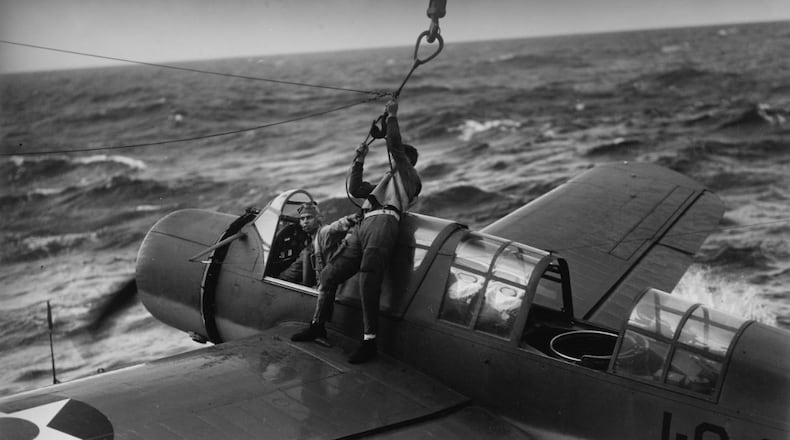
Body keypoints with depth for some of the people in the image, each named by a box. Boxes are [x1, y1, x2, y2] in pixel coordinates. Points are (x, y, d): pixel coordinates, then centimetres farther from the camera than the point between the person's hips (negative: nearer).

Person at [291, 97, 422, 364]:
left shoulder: (409, 176, 19)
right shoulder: (386, 181, 41)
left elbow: (395, 145, 5)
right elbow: (355, 189, 39)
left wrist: (392, 116, 14)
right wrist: (359, 161, 35)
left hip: (383, 223, -8)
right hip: (362, 227, 8)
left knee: (368, 281, -23)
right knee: (329, 274, 4)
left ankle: (369, 341, -24)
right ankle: (318, 325, 18)